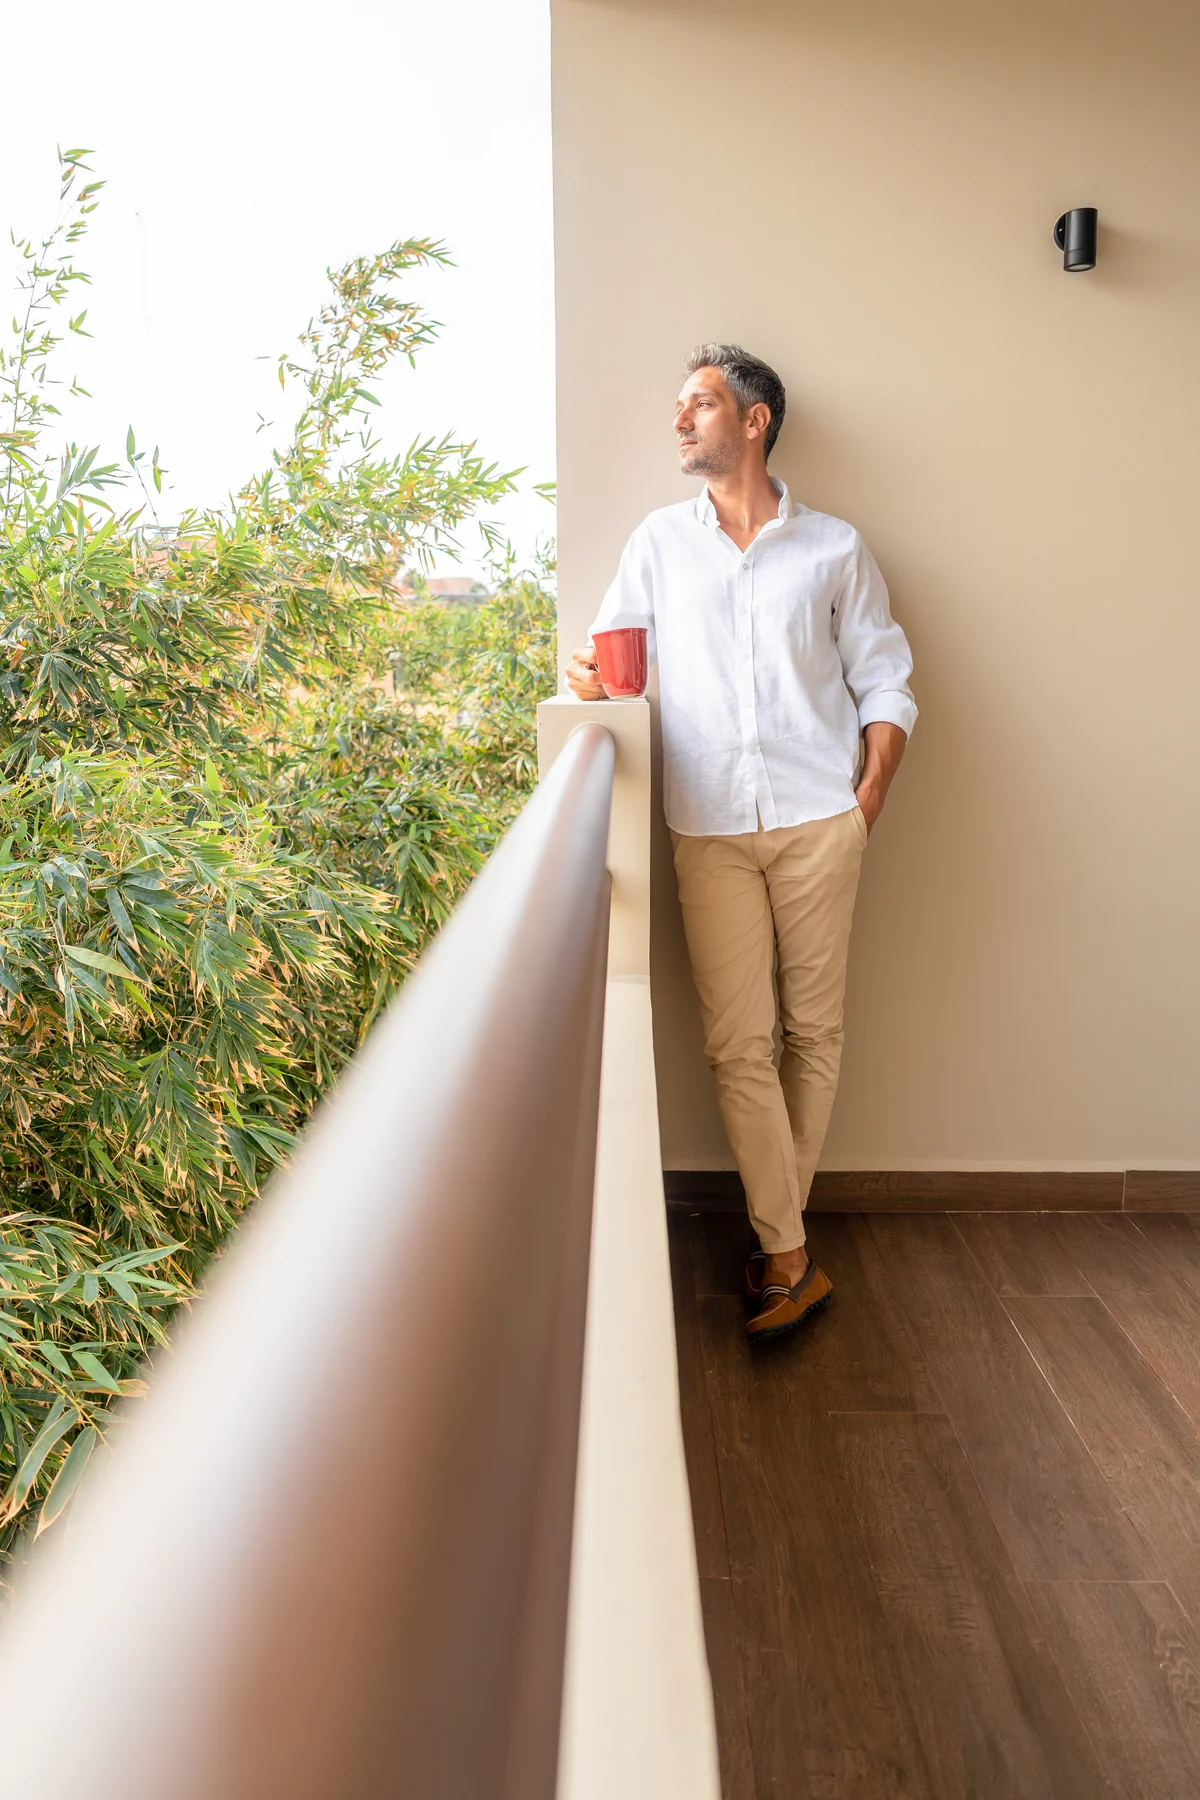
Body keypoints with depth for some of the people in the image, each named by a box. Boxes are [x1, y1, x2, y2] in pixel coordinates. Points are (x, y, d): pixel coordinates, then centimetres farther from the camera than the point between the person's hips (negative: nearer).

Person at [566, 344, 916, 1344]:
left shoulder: (834, 548, 11)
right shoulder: (659, 542, 16)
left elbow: (886, 685, 10)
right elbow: (612, 654, 16)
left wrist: (867, 803, 0)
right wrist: (588, 675, -8)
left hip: (818, 823, 0)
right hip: (712, 830, 1)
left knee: (814, 1033, 3)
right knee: (738, 1044, -3)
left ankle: (775, 1228, 19)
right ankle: (791, 1261, 5)